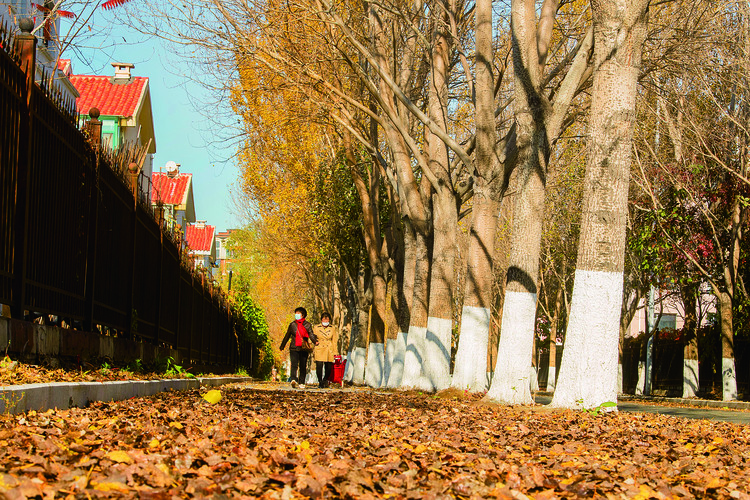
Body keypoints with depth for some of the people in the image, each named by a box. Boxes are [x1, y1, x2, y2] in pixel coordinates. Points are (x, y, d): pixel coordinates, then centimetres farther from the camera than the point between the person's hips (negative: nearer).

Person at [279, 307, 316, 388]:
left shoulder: (307, 325, 7)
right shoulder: (292, 324, 9)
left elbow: (311, 335, 0)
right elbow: (287, 336, 17)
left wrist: (315, 342, -20)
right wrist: (282, 346, 22)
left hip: (304, 349, 0)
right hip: (294, 348, 0)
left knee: (303, 366, 2)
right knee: (294, 364, -15)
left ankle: (301, 383, 5)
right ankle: (293, 380, -28)